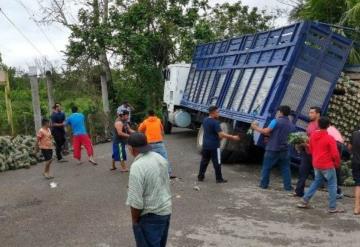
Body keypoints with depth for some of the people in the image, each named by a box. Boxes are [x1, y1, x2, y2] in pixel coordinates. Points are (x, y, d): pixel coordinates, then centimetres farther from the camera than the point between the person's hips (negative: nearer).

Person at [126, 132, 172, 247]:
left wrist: (135, 220, -9)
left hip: (149, 216, -8)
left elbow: (136, 201, -24)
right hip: (166, 210, 8)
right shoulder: (160, 158, 2)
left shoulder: (137, 166, -24)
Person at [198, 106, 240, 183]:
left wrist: (219, 136, 21)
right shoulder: (215, 122, -18)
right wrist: (232, 137, -18)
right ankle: (219, 178, 9)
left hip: (205, 145, 7)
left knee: (204, 161, 14)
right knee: (217, 163, 2)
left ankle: (200, 177, 18)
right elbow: (221, 134, -23)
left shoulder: (205, 121, 7)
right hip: (214, 146, -7)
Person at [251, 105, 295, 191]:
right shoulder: (291, 124, 8)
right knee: (285, 168, 10)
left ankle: (264, 184, 13)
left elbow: (266, 131, -16)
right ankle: (288, 186, 8)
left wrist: (255, 127, -3)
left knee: (266, 167, 8)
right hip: (284, 149, 4)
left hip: (273, 149, -4)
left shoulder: (276, 121, -11)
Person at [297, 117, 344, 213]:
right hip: (328, 165, -6)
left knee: (316, 182, 19)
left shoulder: (313, 135, 1)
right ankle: (332, 208, 10)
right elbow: (335, 154, -15)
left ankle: (304, 202, 16)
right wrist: (337, 164, 1)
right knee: (332, 185, 6)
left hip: (316, 165, 6)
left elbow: (310, 150, 11)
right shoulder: (330, 138, -16)